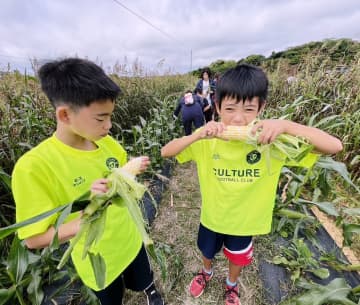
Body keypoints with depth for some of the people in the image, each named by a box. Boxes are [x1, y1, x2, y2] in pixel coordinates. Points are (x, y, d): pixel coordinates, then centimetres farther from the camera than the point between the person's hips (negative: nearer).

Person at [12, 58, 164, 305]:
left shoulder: (107, 143, -12)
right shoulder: (34, 166, -28)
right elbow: (33, 239, -21)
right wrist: (85, 219, -38)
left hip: (131, 240, 5)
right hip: (98, 262, -4)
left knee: (141, 282, 33)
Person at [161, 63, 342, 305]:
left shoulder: (272, 140, -24)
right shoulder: (208, 140, -23)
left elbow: (335, 147, -24)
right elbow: (166, 152, -22)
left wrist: (286, 126, -40)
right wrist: (197, 135, -40)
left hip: (245, 219, 0)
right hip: (212, 216, 1)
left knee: (238, 258, 29)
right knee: (207, 251, 30)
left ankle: (232, 286, 65)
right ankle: (207, 273, 67)